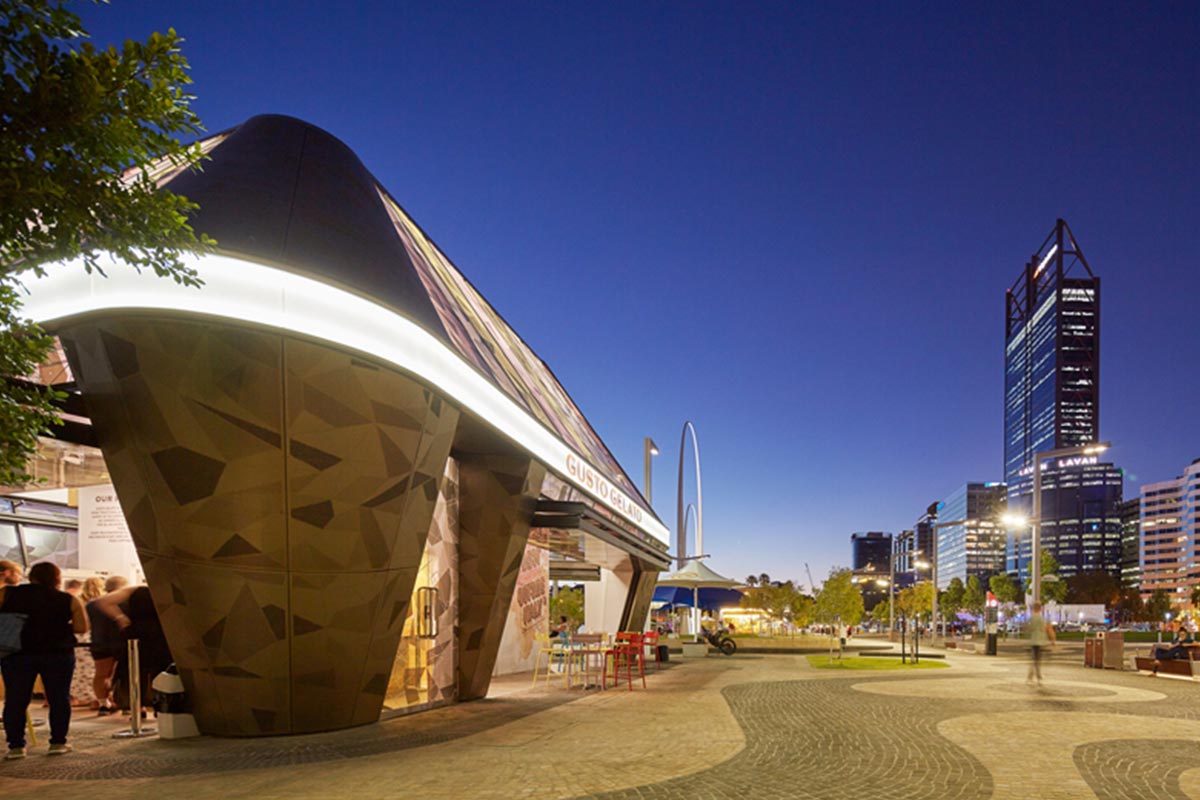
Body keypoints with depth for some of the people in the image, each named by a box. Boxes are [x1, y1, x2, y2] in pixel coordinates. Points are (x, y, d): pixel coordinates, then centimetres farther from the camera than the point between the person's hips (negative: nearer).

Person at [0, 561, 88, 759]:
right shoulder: (69, 600, -2)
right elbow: (82, 628, -2)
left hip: (17, 654, 0)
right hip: (58, 653, 0)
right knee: (59, 698, 9)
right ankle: (58, 742, 12)